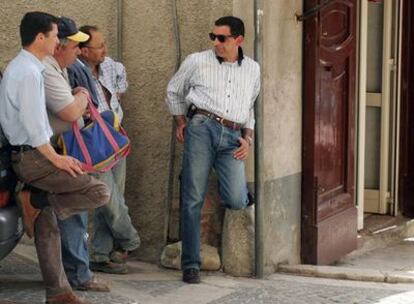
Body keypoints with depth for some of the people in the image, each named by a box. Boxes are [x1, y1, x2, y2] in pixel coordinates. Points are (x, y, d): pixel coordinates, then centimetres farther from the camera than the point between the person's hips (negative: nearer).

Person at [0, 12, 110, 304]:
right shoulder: (28, 72, -17)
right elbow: (33, 124, -21)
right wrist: (56, 158, -16)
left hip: (28, 156, 10)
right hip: (32, 156, -10)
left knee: (47, 227, 10)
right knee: (99, 191, -14)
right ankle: (34, 201, -6)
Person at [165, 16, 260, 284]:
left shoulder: (252, 69, 17)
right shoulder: (197, 61, 7)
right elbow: (173, 91, 21)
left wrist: (248, 138, 13)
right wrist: (181, 122, 16)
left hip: (233, 137, 2)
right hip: (202, 128, -1)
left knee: (236, 201, -15)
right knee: (193, 199, -4)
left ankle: (242, 189, 24)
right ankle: (191, 264, 5)